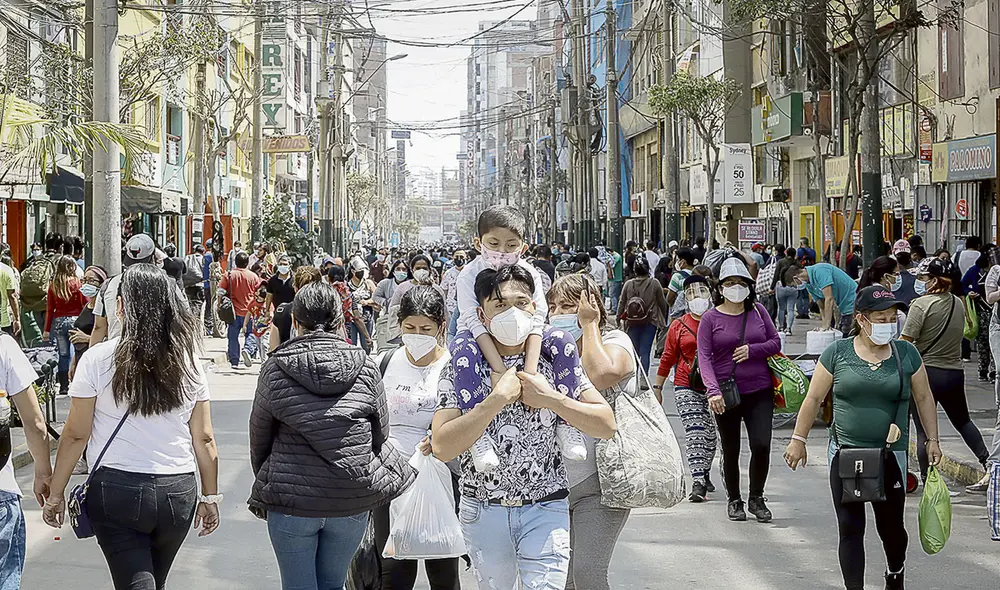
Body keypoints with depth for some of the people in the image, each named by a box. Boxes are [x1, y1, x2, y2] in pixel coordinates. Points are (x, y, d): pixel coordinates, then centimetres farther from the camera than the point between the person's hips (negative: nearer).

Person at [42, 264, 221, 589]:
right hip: (179, 492, 4)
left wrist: (56, 494, 4)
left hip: (117, 491, -4)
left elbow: (76, 434, -7)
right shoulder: (188, 361, -1)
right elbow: (204, 439, 1)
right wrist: (210, 497, 11)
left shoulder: (98, 359, -9)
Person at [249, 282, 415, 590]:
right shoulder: (366, 368, -2)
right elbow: (381, 433, 6)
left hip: (291, 499, -2)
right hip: (353, 499, 2)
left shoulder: (275, 368, -5)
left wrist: (266, 482, 21)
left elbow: (259, 435, 4)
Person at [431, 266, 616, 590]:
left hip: (545, 510, -1)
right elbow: (442, 447, -17)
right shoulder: (461, 367, -5)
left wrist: (550, 399, -17)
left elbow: (606, 426, -5)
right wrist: (497, 399, -23)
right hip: (483, 511, 1)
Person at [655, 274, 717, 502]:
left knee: (710, 433, 9)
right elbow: (668, 357, 11)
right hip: (687, 387, -1)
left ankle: (704, 473, 30)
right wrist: (657, 386, 11)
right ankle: (698, 482, -13)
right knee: (694, 432, -10)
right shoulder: (678, 326, 6)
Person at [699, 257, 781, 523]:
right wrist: (713, 390, -22)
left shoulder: (758, 311, 5)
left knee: (761, 445, -10)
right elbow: (704, 357, -9)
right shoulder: (711, 318, -2)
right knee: (730, 451, 9)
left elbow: (775, 342, 10)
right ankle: (734, 500, 27)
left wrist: (752, 350, -11)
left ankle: (756, 498, 11)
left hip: (759, 391, 1)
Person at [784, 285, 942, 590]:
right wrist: (798, 439, 1)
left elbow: (923, 398, 11)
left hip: (891, 454, 1)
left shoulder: (906, 353, 3)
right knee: (850, 528, 0)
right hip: (845, 454, -1)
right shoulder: (838, 352, -1)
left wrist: (932, 440, 7)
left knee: (891, 525, 10)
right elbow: (814, 398, 3)